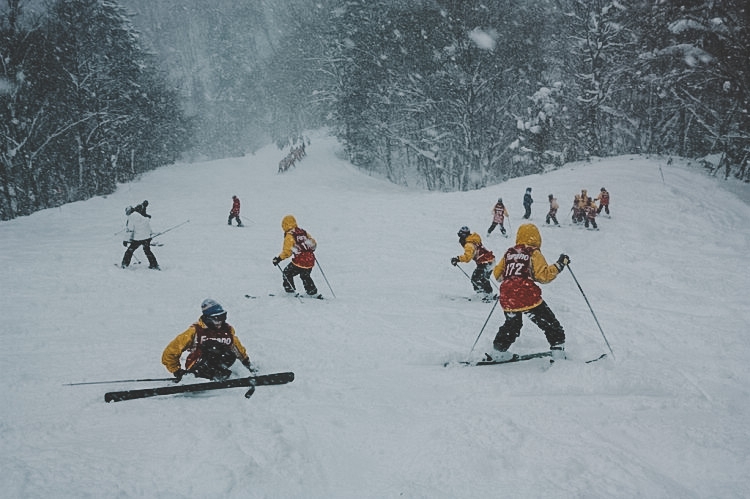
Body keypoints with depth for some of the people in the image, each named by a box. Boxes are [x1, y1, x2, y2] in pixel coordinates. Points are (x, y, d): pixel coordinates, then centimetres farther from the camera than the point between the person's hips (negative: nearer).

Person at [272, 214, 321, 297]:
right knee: (305, 276, 26)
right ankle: (313, 292, 28)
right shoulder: (303, 231, 10)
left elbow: (287, 251, -13)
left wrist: (279, 258, -5)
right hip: (310, 260, 7)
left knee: (287, 273, 13)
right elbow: (313, 243, 17)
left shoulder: (289, 236, -8)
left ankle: (290, 290, 12)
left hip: (299, 261, -7)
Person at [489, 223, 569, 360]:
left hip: (507, 297, 5)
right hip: (527, 296, -5)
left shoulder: (509, 253, 14)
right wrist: (559, 265, -1)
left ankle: (499, 350, 27)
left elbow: (497, 274, 20)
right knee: (549, 323, 7)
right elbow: (543, 275, -10)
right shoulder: (534, 253, 0)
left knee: (511, 324, 28)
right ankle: (558, 348, 1)